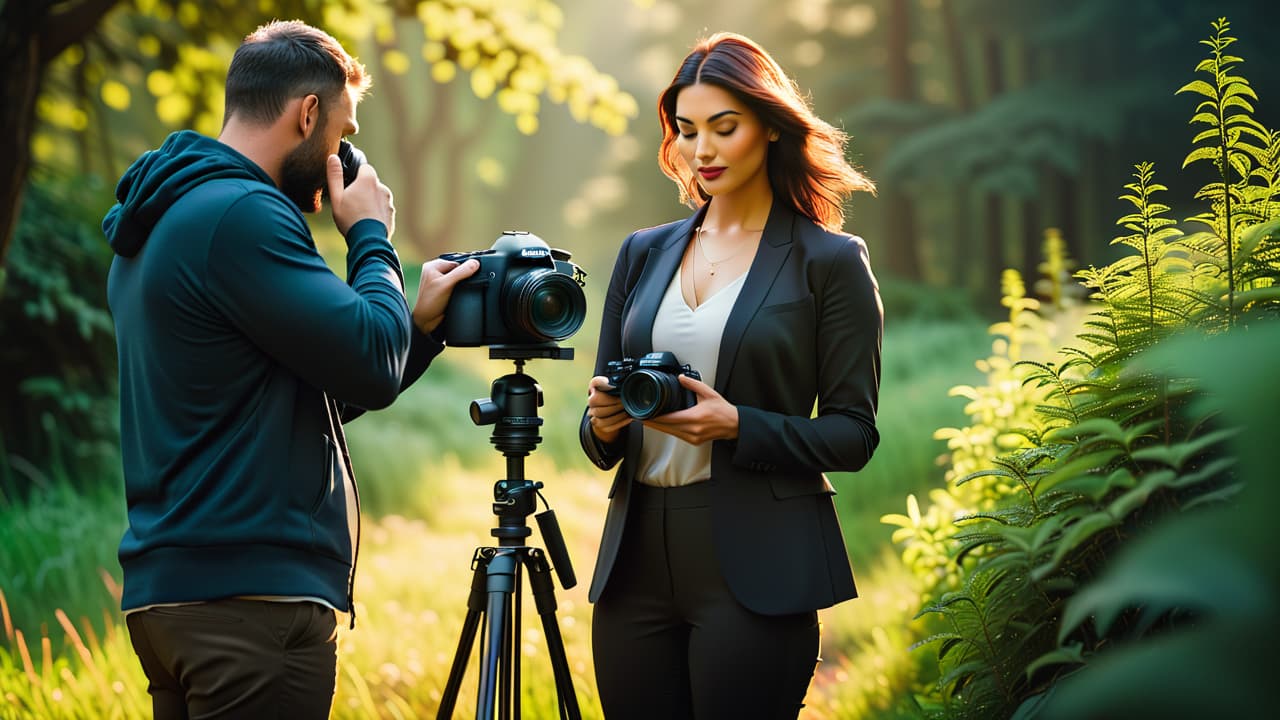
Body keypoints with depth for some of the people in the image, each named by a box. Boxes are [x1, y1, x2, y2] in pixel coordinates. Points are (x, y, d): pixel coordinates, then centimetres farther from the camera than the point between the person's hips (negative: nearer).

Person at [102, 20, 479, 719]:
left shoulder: (157, 224, 19)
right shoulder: (240, 214, -14)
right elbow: (372, 368, -15)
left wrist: (418, 324, 12)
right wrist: (373, 238, 0)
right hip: (253, 599, -10)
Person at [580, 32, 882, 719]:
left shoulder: (830, 260, 0)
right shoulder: (643, 253, 13)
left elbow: (854, 434, -3)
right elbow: (599, 441, 16)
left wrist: (737, 426, -17)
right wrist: (604, 424, -7)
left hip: (756, 565, -4)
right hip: (637, 557, 4)